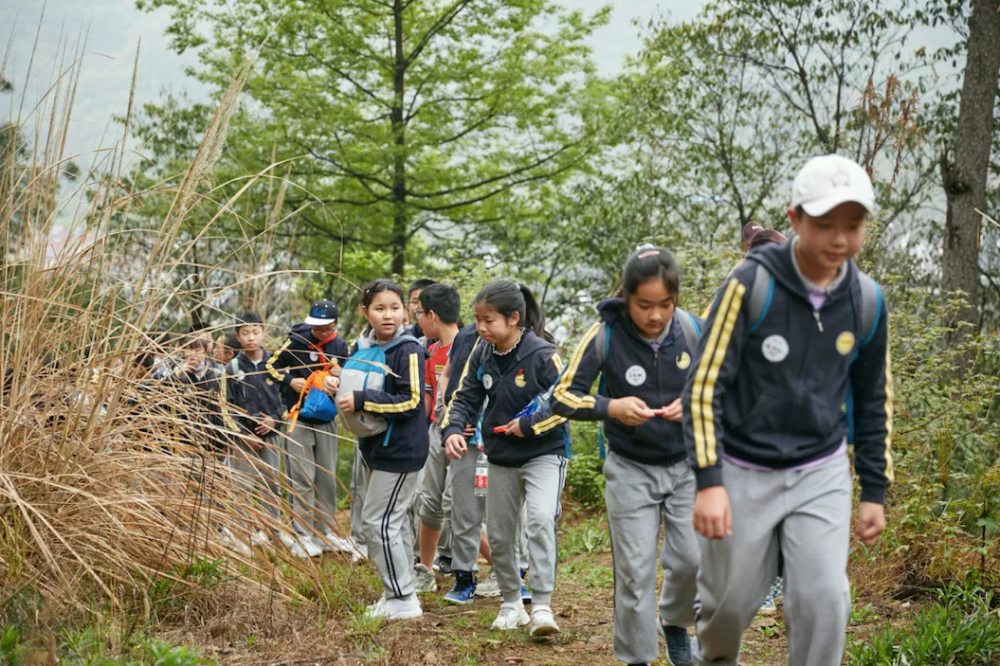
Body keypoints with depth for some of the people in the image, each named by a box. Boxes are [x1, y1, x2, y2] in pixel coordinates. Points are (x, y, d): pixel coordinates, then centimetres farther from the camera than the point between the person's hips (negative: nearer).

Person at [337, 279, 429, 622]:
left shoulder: (408, 350, -15)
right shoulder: (364, 346, 8)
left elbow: (410, 401, -20)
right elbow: (358, 388, 22)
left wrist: (362, 400, -23)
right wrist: (345, 394, -1)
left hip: (401, 448, -8)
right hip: (375, 445, 8)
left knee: (379, 520, -9)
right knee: (394, 520, 15)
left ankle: (403, 600, -2)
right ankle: (397, 596, 24)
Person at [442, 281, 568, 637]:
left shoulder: (542, 355, -18)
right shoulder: (481, 356, -2)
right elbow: (465, 399, 0)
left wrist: (528, 426, -22)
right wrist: (453, 430, -18)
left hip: (544, 455, -6)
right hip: (501, 459, 6)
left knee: (540, 519, -27)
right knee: (499, 535, 12)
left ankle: (542, 607, -22)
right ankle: (511, 605, 32)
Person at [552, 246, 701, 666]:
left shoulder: (692, 330, -11)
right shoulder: (605, 336, -17)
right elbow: (563, 397, -13)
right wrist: (612, 407, -29)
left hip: (686, 464, 2)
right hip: (630, 469, -2)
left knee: (692, 560, 1)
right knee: (635, 571, 1)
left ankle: (675, 622, 31)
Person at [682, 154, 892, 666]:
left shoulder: (866, 301, -3)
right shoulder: (753, 284, -16)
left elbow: (874, 399, 10)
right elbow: (704, 385, -15)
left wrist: (875, 490, 10)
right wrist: (709, 482, -21)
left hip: (822, 474, 2)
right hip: (743, 472, -2)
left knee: (823, 599, -11)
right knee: (729, 602, 9)